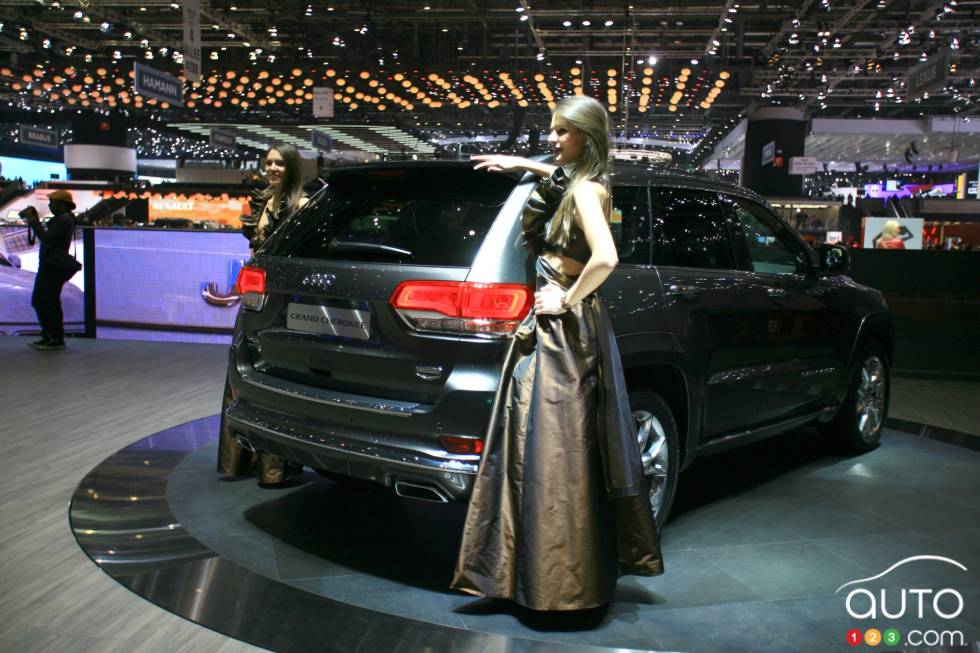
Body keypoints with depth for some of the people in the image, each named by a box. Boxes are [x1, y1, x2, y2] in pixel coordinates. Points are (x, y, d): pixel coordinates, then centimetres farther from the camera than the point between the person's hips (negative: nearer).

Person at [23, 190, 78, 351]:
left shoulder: (64, 220, -15)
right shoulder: (59, 219, 18)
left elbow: (46, 238, -23)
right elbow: (45, 237, 19)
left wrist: (32, 220, -18)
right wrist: (35, 219, 13)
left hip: (54, 267, -11)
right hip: (47, 266, 11)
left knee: (50, 303, -6)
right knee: (38, 301, 15)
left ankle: (57, 340, 0)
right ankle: (48, 336, 21)